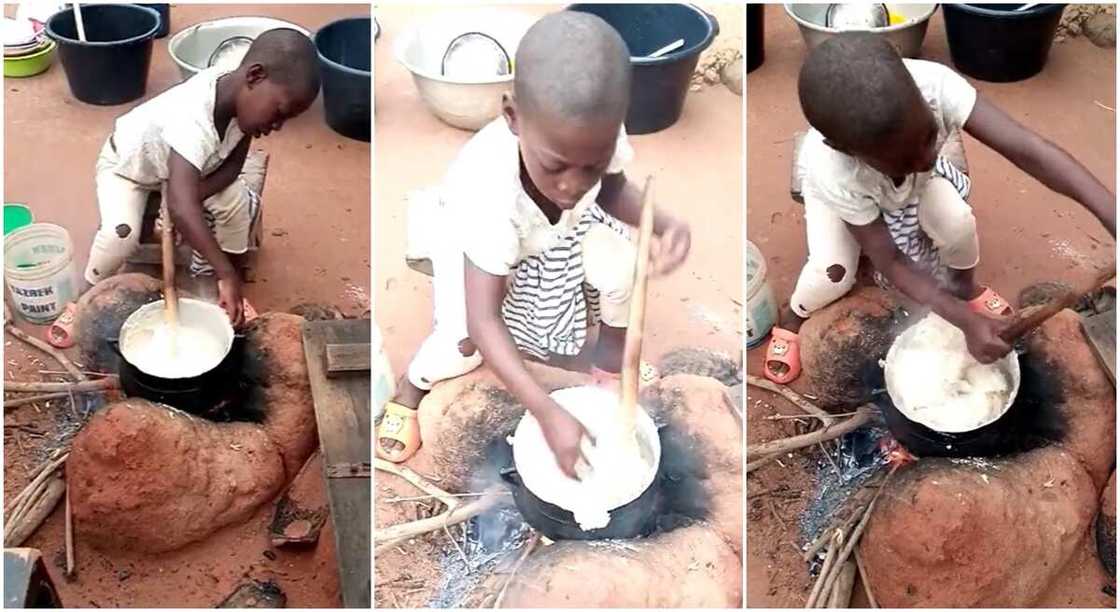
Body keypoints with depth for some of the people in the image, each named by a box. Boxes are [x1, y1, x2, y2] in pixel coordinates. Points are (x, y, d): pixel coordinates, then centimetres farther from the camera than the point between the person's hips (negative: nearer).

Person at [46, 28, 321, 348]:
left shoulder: (239, 93, -26)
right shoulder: (195, 119, -47)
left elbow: (233, 165, -11)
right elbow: (182, 209, -56)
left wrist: (187, 200, -26)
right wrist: (228, 274, -55)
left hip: (183, 162, 6)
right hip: (127, 163, -5)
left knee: (243, 203, -14)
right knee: (122, 232, -28)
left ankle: (204, 278, 10)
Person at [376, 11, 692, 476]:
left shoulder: (593, 131, -35)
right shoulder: (492, 194, -46)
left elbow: (614, 191, -11)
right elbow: (482, 322, -43)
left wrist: (664, 224, -33)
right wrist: (548, 414, -50)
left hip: (558, 227, 4)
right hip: (475, 233, -3)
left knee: (619, 255, -24)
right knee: (465, 342, -26)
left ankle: (612, 357, 7)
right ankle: (410, 389, 9)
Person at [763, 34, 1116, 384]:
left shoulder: (933, 84, -43)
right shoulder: (833, 172, -44)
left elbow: (1028, 148, -45)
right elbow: (890, 261, -33)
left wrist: (1113, 215, -55)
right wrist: (966, 321, -40)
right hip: (840, 192, -2)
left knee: (957, 221, -23)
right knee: (834, 273, -25)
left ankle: (965, 286, 9)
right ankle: (791, 318, 8)